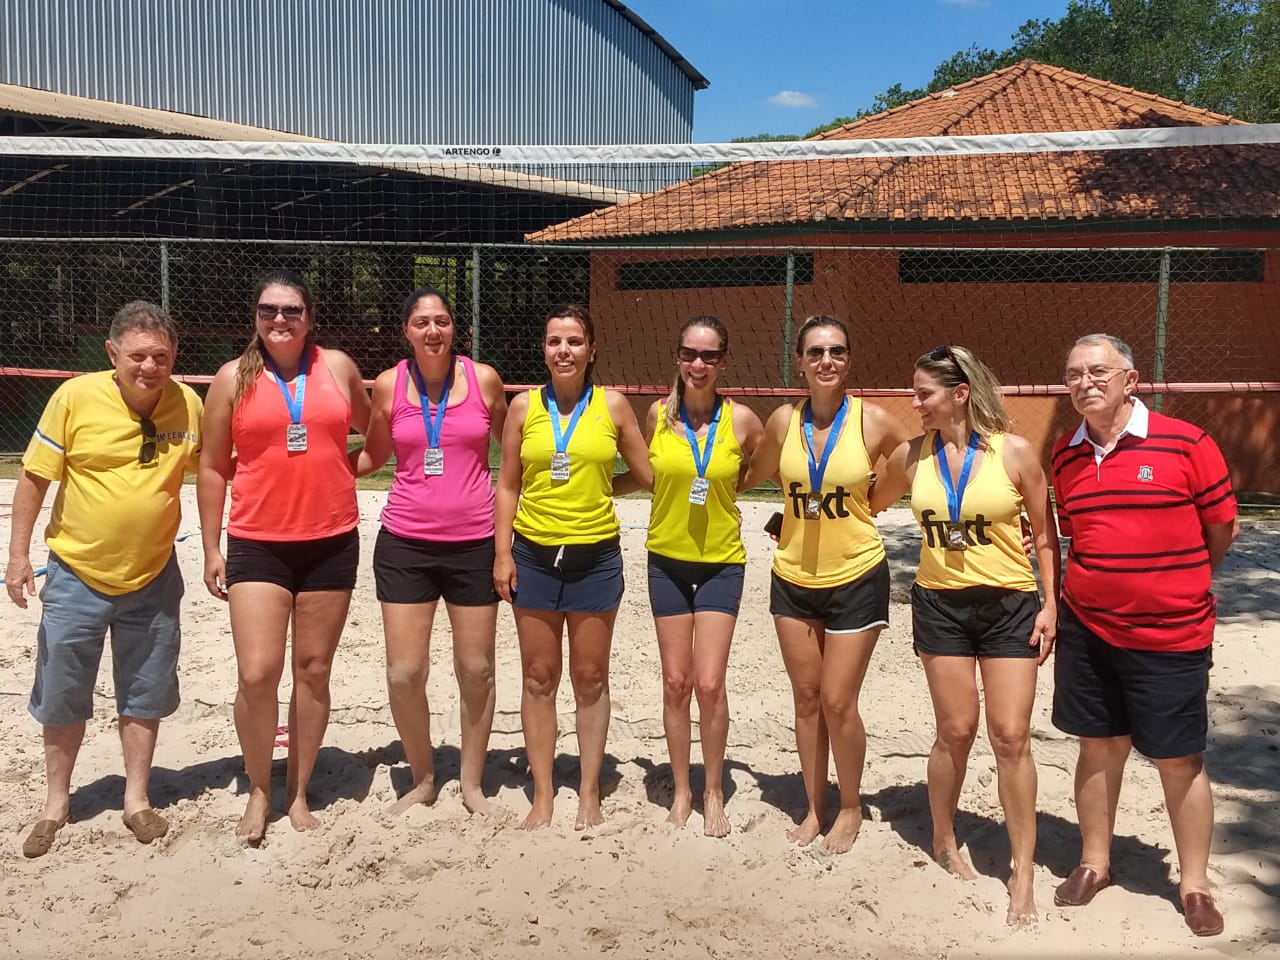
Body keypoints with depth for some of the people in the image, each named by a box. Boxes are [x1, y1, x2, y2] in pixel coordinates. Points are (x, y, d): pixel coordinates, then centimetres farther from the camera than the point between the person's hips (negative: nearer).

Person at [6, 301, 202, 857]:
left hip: (152, 579, 1)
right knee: (63, 698, 12)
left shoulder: (188, 404, -8)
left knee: (144, 695, 13)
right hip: (76, 576, -1)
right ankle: (56, 804, 32)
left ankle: (136, 800, 31)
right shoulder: (75, 397, -14)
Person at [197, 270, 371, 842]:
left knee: (314, 671, 10)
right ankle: (258, 792, 15)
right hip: (257, 546, -1)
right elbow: (212, 469, 4)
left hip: (330, 544, 2)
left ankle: (299, 791, 25)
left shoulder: (337, 367, 4)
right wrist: (211, 549, 2)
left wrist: (346, 473, 7)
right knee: (257, 674, -8)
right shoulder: (233, 379, 1)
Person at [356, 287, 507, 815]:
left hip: (473, 543, 0)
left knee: (476, 668, 8)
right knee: (404, 673, 0)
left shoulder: (484, 379, -2)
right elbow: (373, 456, 12)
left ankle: (472, 783, 28)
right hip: (405, 544, 1)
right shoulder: (388, 384, -1)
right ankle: (422, 779, 24)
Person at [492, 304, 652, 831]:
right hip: (534, 554, 1)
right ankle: (543, 793, 21)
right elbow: (507, 484, 3)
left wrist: (595, 487, -1)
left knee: (590, 679, 9)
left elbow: (649, 476, 6)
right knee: (539, 678, 9)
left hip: (595, 556, -1)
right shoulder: (524, 406, 1)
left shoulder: (613, 406, -1)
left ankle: (590, 793, 23)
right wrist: (502, 553, -2)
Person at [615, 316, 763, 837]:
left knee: (710, 683, -4)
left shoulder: (742, 420, -8)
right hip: (667, 559, 2)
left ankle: (714, 794, 17)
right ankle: (681, 791, 25)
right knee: (676, 682, 7)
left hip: (721, 562, -1)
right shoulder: (659, 414, -4)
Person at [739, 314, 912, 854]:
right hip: (793, 580, 3)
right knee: (806, 699, 12)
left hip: (856, 578, -3)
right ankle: (815, 807, 29)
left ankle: (850, 808, 23)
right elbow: (752, 478, 14)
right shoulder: (783, 421, -3)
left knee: (837, 702, -1)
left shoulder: (873, 421, -11)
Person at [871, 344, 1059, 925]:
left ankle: (1024, 872, 12)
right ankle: (943, 841, 29)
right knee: (956, 731, 5)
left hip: (1009, 605, -1)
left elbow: (1045, 535, -1)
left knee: (1011, 736, -2)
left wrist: (1050, 604, -4)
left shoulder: (1014, 452, -8)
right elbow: (867, 506, 16)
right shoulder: (910, 456, -1)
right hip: (940, 605, 2)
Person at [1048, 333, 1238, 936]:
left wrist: (1175, 587, 10)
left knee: (1180, 761, 8)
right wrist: (1118, 584, 9)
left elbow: (1221, 531, -1)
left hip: (1172, 638, -3)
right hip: (1086, 631, 3)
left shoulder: (1186, 444, -12)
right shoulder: (1064, 456, 2)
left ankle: (1194, 883, 26)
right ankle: (1094, 863, 31)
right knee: (1099, 748, 14)